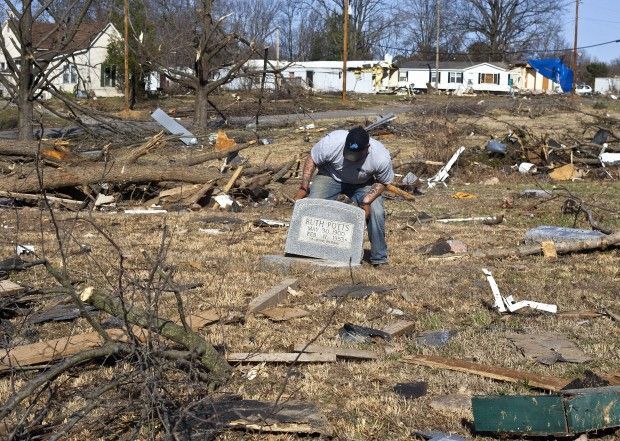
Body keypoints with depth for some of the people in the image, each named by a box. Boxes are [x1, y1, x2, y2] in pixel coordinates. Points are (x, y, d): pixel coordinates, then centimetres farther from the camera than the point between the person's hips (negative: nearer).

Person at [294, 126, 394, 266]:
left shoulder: (382, 157, -33)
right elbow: (312, 160, -17)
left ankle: (379, 258, 0)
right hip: (331, 176, 0)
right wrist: (304, 188, -21)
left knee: (376, 212, -17)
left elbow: (382, 182, -13)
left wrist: (367, 201, -27)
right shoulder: (332, 142, -35)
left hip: (362, 183, 0)